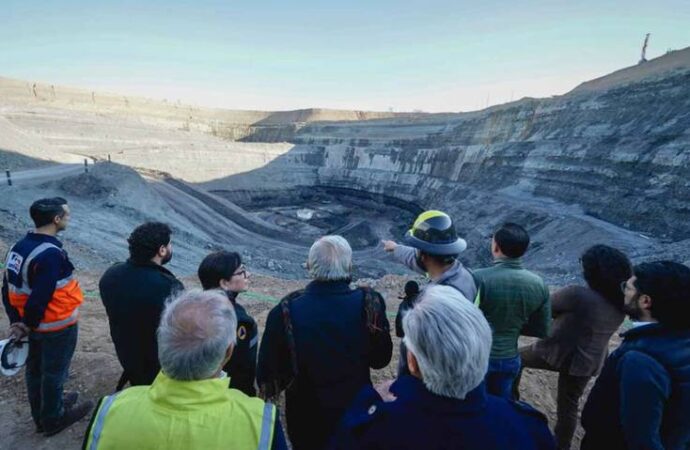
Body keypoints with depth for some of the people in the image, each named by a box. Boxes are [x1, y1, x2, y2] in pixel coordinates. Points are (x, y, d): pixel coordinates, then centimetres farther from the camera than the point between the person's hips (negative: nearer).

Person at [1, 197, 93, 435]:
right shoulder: (51, 254, -28)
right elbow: (40, 297, -26)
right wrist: (27, 325, -9)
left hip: (35, 324, 8)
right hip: (57, 327, -8)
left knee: (35, 370, 22)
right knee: (54, 373, 12)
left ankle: (41, 415, 42)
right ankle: (54, 419, 32)